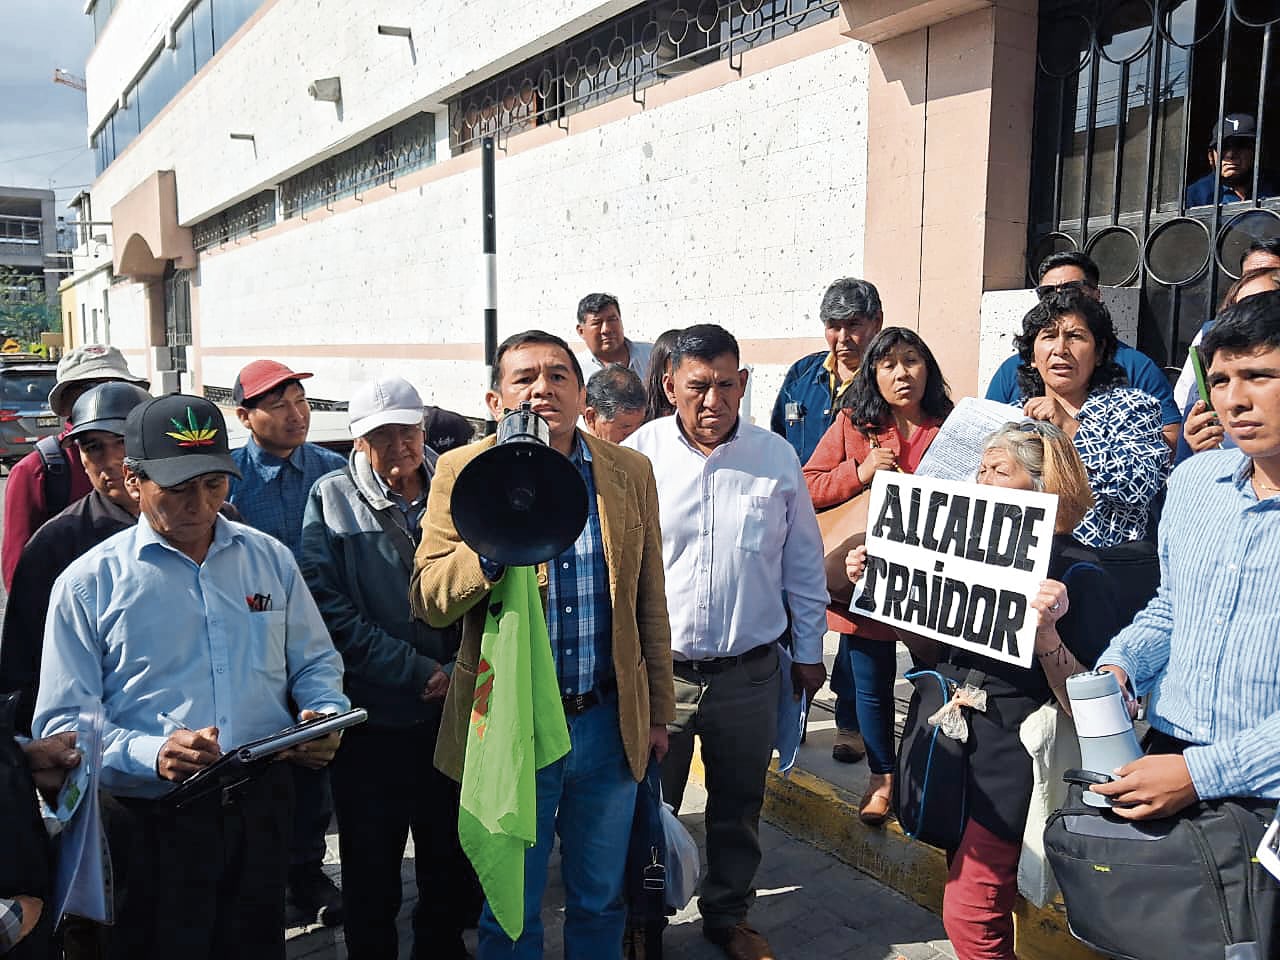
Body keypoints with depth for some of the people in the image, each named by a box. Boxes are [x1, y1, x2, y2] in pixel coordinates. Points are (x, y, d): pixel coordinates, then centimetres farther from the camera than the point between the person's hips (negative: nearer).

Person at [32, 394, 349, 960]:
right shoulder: (89, 583, -5)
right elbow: (63, 723, -8)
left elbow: (315, 662, 12)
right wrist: (153, 755, -25)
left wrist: (325, 715, -9)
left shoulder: (270, 559, 5)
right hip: (151, 823, -3)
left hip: (261, 808, 3)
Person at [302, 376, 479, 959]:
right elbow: (329, 606, -11)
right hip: (372, 714, -2)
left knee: (452, 860, 15)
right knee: (371, 867, 13)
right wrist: (418, 672, -14)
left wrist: (460, 670, -10)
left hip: (454, 710, 2)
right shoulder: (332, 497, -2)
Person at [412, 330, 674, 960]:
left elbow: (650, 605, 6)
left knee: (600, 902, 21)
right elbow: (425, 601, -11)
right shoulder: (463, 472, -7)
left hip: (608, 723, 2)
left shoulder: (630, 472, 0)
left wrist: (659, 711, 10)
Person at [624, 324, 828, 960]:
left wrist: (809, 650, 10)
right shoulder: (638, 456, -7)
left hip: (750, 672, 2)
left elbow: (804, 562, 7)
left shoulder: (777, 457, -1)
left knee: (739, 808, 19)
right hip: (657, 668, -1)